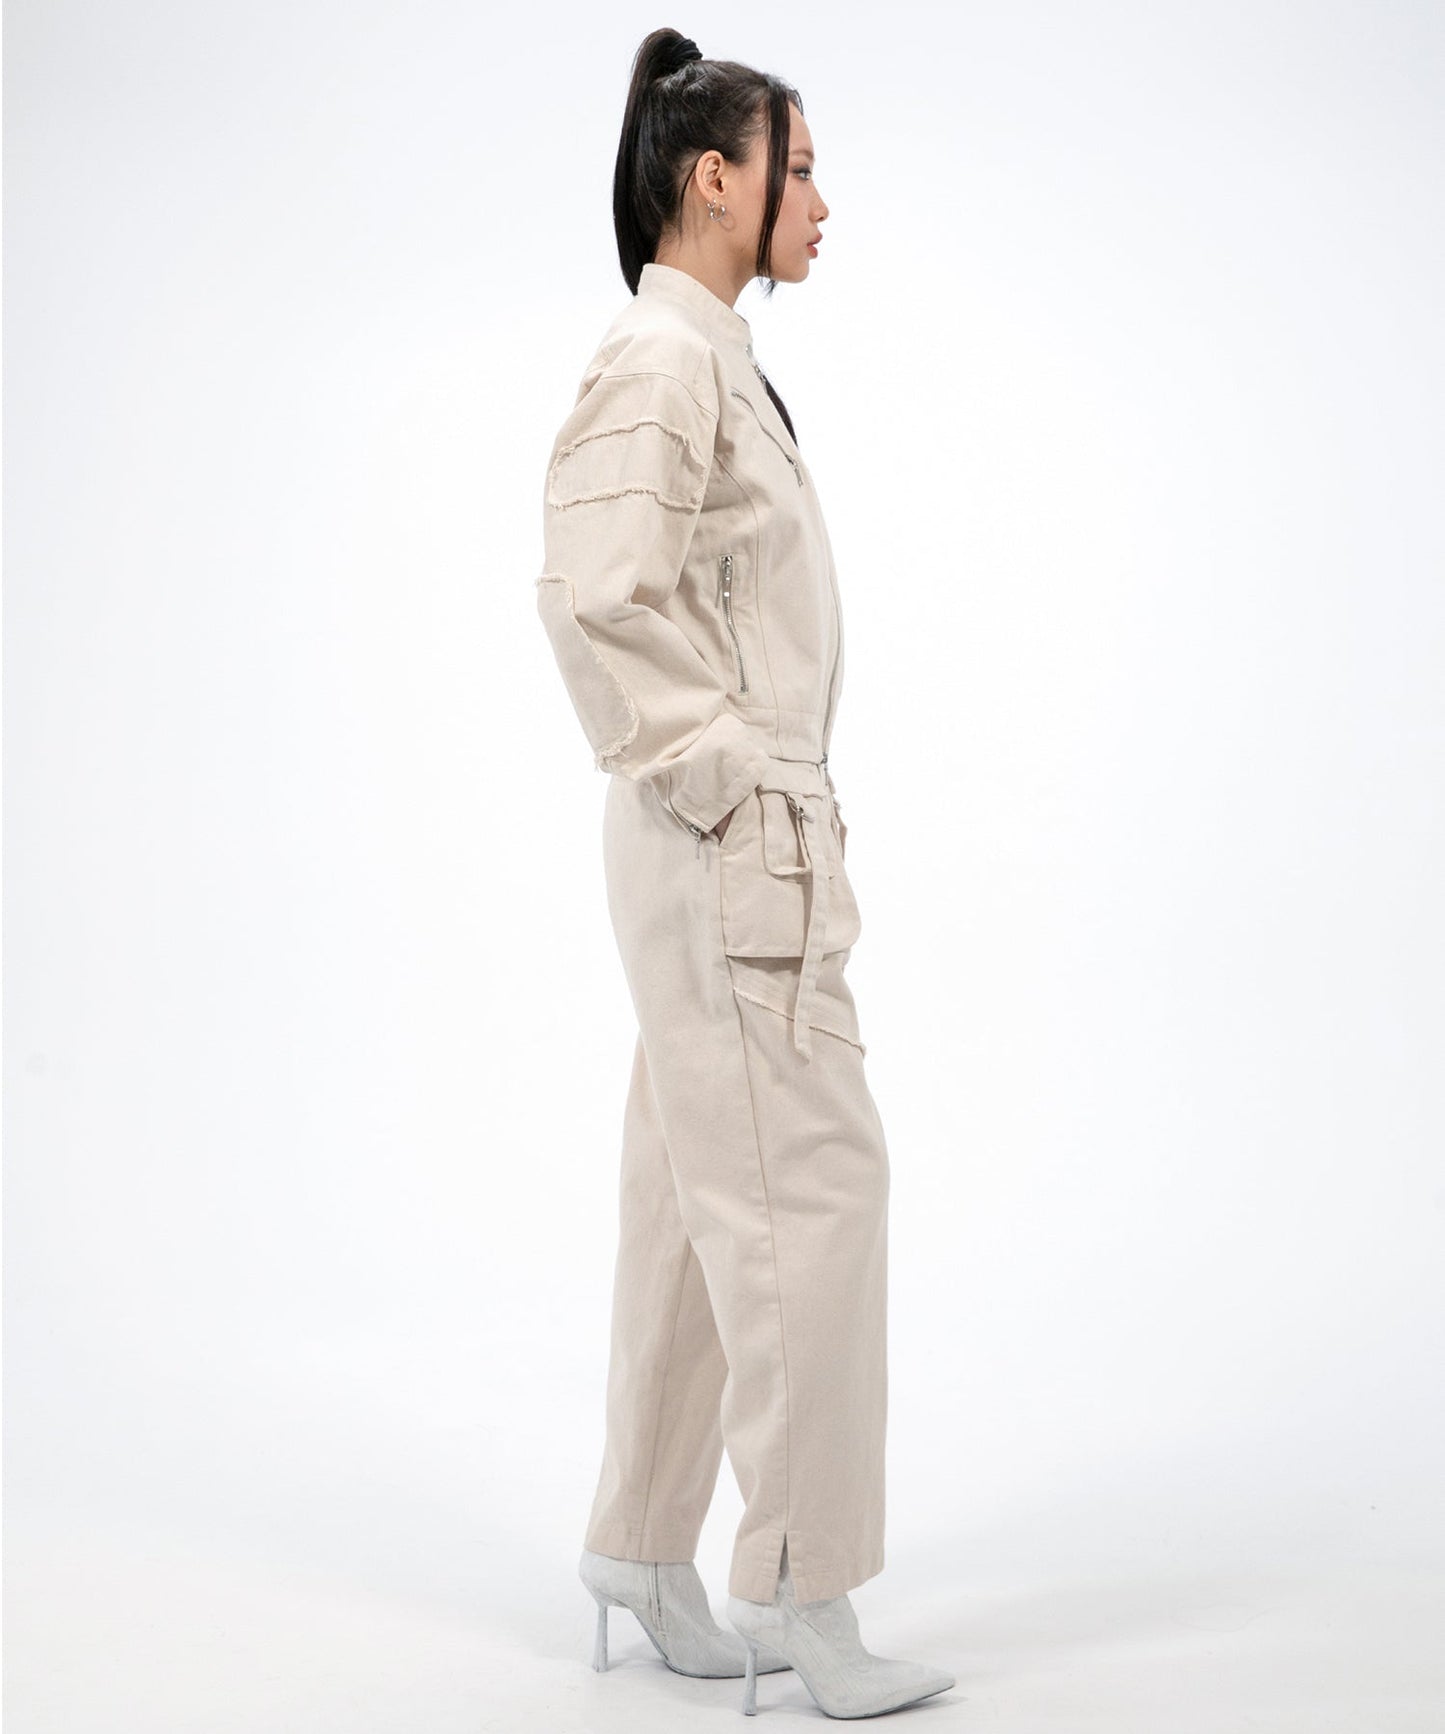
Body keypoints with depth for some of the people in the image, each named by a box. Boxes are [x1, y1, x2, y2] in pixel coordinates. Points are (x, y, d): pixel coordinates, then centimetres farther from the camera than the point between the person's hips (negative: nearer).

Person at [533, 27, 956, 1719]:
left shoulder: (714, 358, 17)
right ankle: (800, 1593, 6)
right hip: (728, 843, -10)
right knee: (810, 1178, -6)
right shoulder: (655, 358, -13)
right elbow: (595, 594, -24)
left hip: (757, 838, 10)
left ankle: (646, 1548, 26)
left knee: (702, 1189, 14)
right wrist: (716, 781, -18)